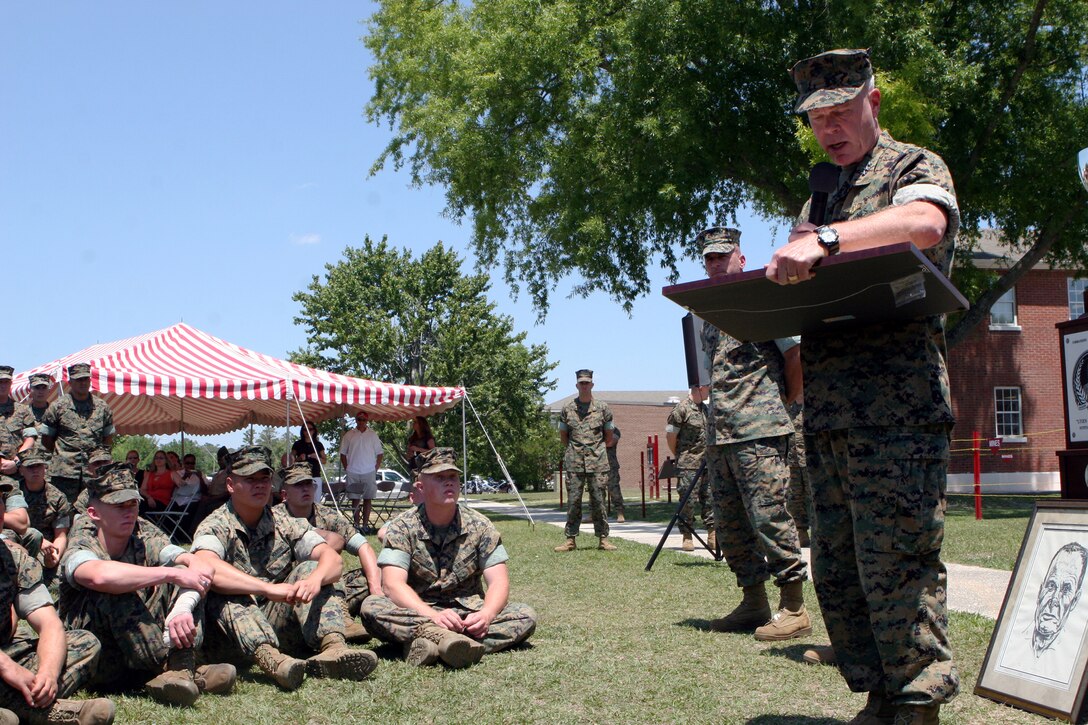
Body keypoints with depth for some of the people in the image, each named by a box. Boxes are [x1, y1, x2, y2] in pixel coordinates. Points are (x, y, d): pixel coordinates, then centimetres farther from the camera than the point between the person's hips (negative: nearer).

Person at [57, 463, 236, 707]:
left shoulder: (146, 542, 1)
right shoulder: (80, 548, -12)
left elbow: (203, 568, -14)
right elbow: (101, 575, -39)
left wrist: (183, 608, -35)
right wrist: (172, 574, -34)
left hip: (142, 651, 5)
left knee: (184, 570, -10)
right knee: (116, 591, -30)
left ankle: (180, 668, -30)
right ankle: (173, 670, -27)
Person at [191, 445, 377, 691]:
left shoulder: (285, 524, 8)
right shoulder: (215, 527, -5)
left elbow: (333, 559, -6)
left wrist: (314, 580, -30)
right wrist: (269, 588, -38)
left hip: (281, 628, 3)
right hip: (238, 635, -3)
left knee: (310, 568, -15)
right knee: (225, 592, -30)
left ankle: (333, 645, -37)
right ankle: (270, 659, -51)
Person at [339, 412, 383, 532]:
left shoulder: (373, 435, 7)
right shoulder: (349, 435, 6)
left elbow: (380, 453, 10)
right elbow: (343, 453, 9)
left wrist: (376, 468, 1)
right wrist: (346, 468, 1)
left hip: (369, 472, 0)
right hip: (353, 473, 0)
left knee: (368, 498, 1)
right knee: (355, 499, 2)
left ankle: (365, 525, 5)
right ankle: (356, 524, 7)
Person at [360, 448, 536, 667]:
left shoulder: (479, 526, 1)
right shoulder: (402, 527, -5)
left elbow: (498, 582, -6)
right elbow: (393, 584, -18)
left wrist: (486, 614, -29)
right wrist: (433, 616, -35)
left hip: (468, 614, 2)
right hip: (417, 613, -2)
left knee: (526, 616, -24)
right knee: (372, 607, -29)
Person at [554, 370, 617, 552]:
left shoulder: (603, 408, 5)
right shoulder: (567, 409, 7)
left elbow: (609, 437, 13)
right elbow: (563, 436, 15)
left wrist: (597, 449, 11)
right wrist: (573, 450, 9)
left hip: (597, 462, -1)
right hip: (573, 462, 1)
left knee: (598, 501, 1)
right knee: (573, 501, 1)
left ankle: (603, 538, 7)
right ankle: (570, 539, 6)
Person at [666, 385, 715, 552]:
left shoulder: (705, 408, 13)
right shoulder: (681, 409, -11)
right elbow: (670, 435, -8)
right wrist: (679, 456, 3)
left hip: (708, 463, 7)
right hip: (689, 465, -7)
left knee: (710, 499, 6)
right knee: (688, 500, -3)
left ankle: (712, 536, 11)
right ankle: (687, 537, 5)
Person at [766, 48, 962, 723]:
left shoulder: (914, 166, 4)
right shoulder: (818, 197, 25)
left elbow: (924, 223, -21)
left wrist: (825, 238, -32)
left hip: (897, 407, -7)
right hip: (827, 412, 8)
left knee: (896, 565, -8)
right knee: (836, 570, 9)